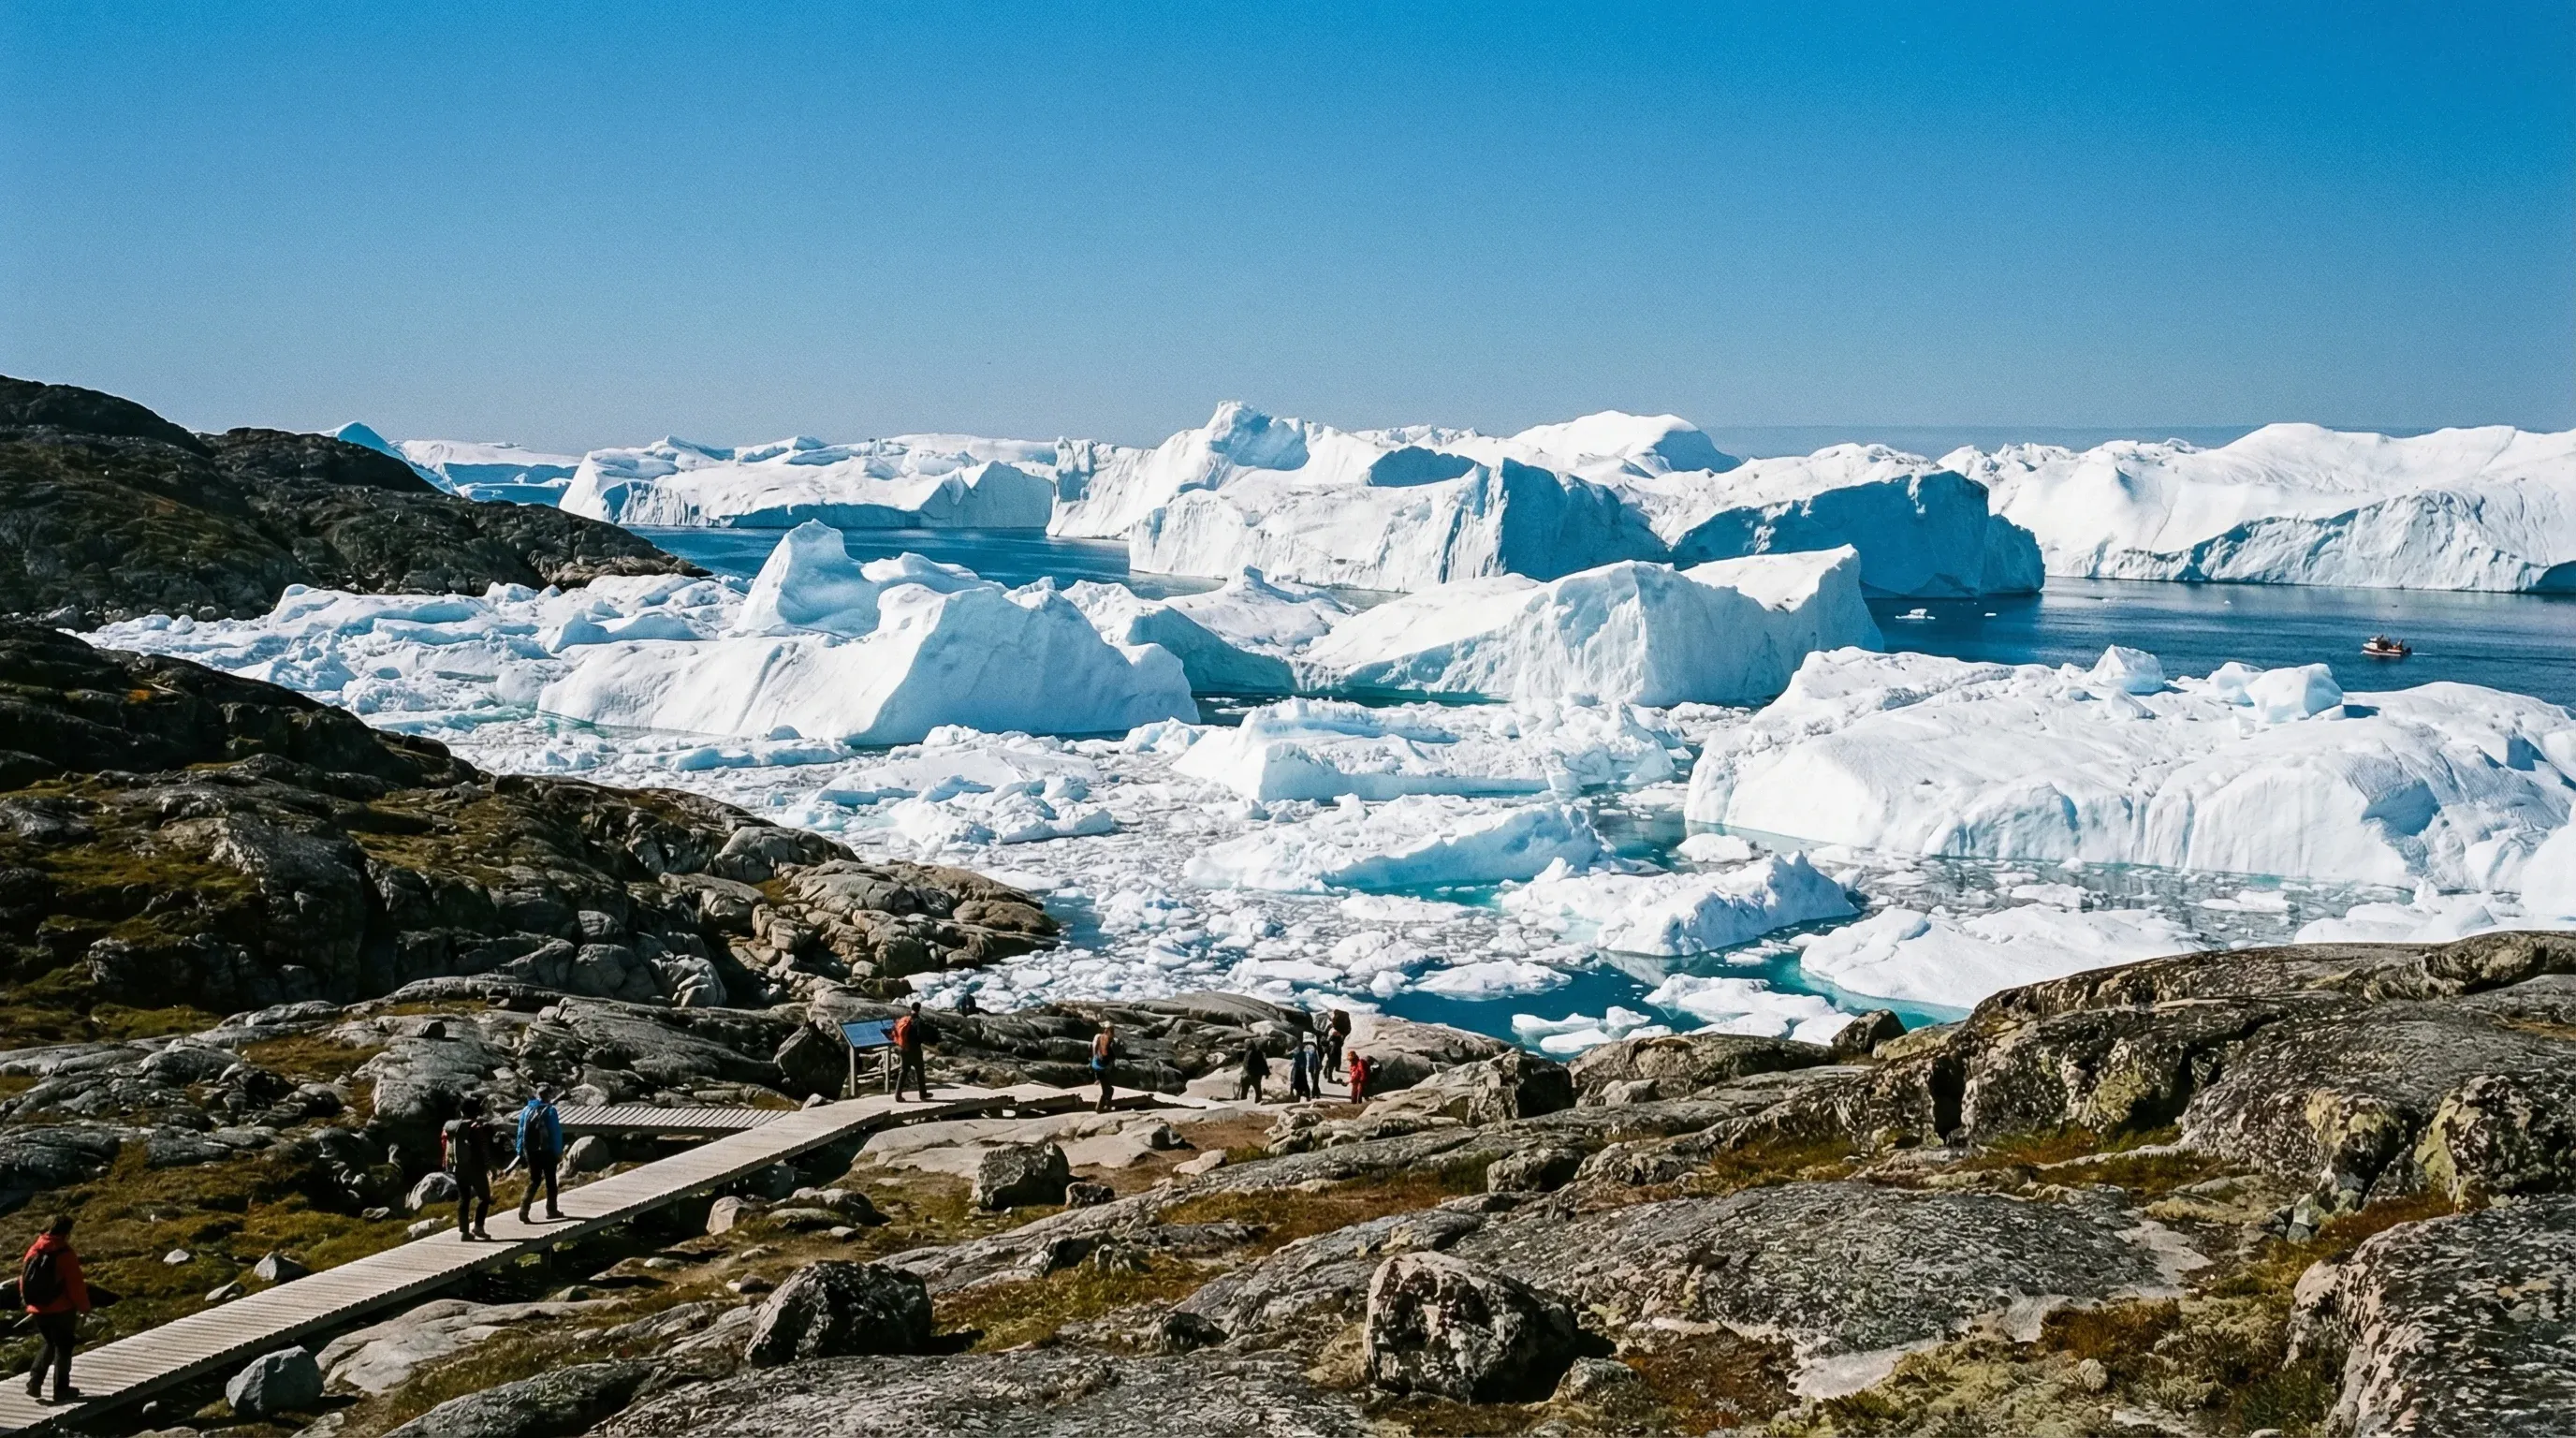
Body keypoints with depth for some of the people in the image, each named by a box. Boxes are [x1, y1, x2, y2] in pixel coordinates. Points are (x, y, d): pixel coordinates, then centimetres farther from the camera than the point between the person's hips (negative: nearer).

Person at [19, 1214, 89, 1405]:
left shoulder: (34, 1250, 2)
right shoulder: (65, 1253, -16)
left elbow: (24, 1277, 9)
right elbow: (76, 1284, -15)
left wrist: (27, 1300, 23)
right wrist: (84, 1307, -2)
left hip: (38, 1309, 6)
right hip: (61, 1310, -6)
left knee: (49, 1344, 23)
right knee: (63, 1347, 8)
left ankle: (35, 1381, 9)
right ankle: (61, 1390, 11)